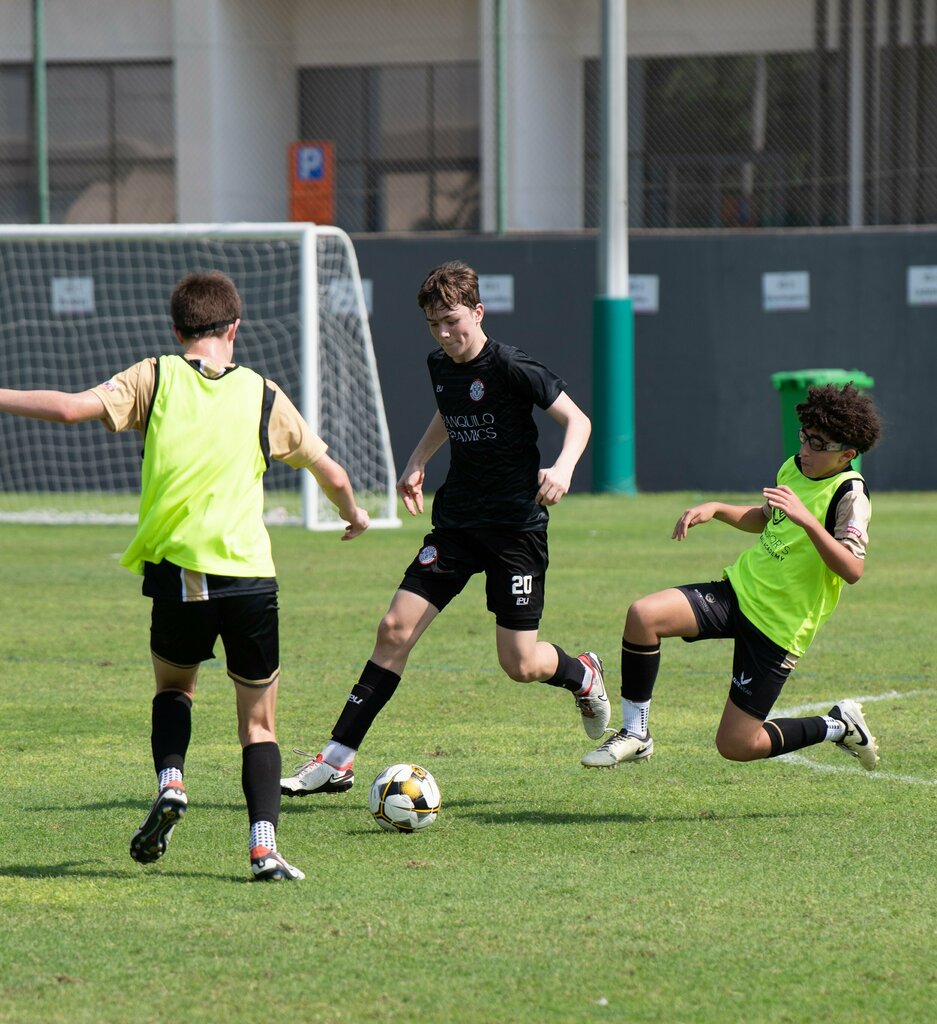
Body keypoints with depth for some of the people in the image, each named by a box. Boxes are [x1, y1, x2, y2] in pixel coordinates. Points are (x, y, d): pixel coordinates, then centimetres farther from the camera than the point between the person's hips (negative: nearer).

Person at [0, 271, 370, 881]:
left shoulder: (156, 378, 5)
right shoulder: (262, 395, 10)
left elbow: (73, 408, -8)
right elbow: (331, 473, 18)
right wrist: (355, 516, 39)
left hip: (177, 570, 0)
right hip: (251, 576, 0)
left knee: (175, 685, 27)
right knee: (258, 723, 12)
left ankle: (170, 784, 2)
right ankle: (265, 846, -4)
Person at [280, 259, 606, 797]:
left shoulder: (511, 368, -14)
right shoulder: (440, 366, 6)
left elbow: (578, 420, -13)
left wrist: (563, 468, -31)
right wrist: (418, 462, 15)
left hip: (516, 526, -6)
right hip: (456, 522, 6)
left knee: (520, 664, -5)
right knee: (395, 629, -7)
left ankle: (583, 674, 32)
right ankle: (338, 760, -5)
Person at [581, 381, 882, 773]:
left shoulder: (849, 493, -15)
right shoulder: (794, 468, 7)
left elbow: (853, 570, -28)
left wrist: (807, 520, -38)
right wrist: (716, 509, 10)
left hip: (777, 625, -7)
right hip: (740, 589, 7)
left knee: (735, 746, -4)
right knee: (643, 615, -20)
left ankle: (838, 726, 19)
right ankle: (635, 735, -6)